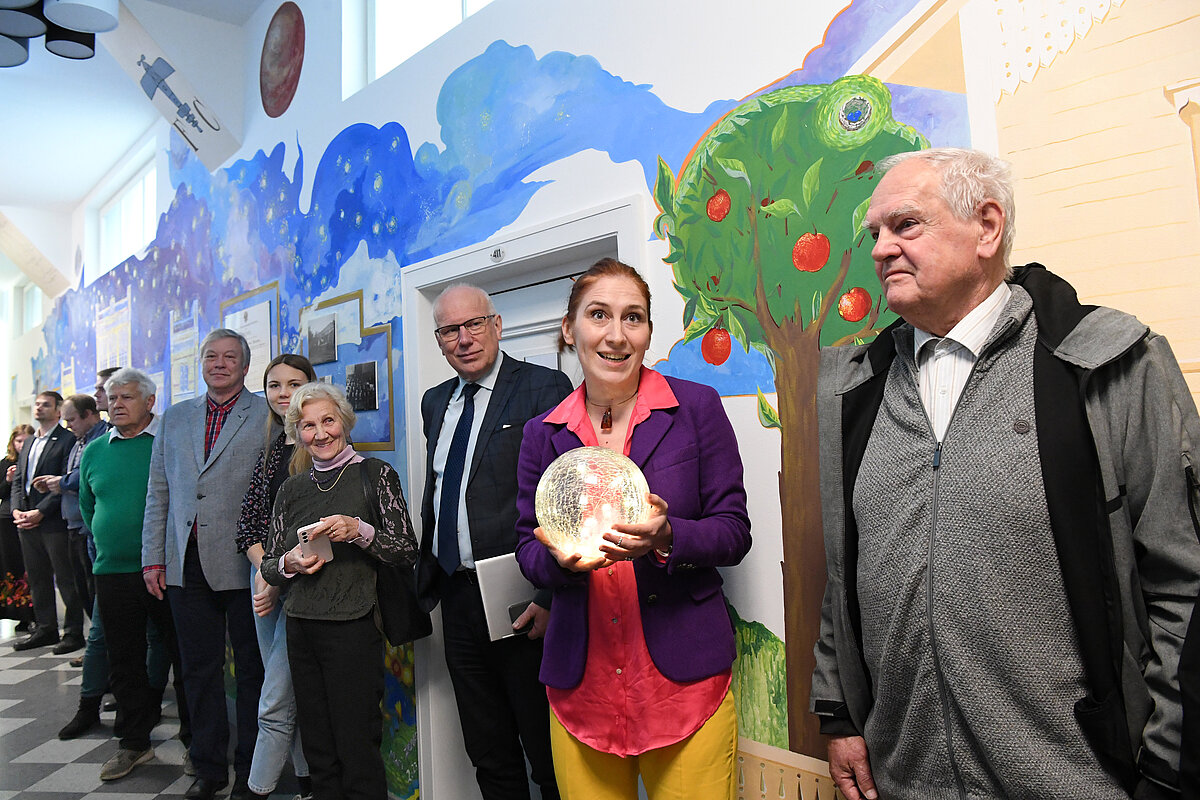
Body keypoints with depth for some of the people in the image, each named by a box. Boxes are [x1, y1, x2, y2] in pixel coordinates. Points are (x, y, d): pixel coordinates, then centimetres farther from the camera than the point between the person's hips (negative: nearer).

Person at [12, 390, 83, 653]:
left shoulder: (67, 439, -7)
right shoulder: (29, 443, 18)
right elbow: (18, 480, 18)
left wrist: (40, 512, -17)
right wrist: (17, 509, 2)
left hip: (54, 521, -8)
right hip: (27, 522, 8)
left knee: (66, 579, -2)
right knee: (37, 579, 13)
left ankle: (73, 632, 5)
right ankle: (46, 629, 23)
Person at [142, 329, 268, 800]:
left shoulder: (268, 415, -2)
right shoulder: (175, 418, 13)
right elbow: (159, 493, 13)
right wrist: (153, 558, 8)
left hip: (242, 564, -4)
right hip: (187, 565, 4)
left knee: (251, 670, 7)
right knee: (199, 669, 13)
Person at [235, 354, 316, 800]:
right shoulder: (270, 450, 12)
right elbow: (248, 519, 8)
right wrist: (263, 571, -7)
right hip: (265, 576, 7)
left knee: (276, 700, -4)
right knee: (292, 691, 13)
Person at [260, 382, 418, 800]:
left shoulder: (374, 474, -2)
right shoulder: (292, 489, 11)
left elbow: (408, 551, -4)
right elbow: (269, 564, 16)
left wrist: (359, 531, -18)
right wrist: (289, 563, -6)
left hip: (353, 628, -4)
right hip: (301, 628, 5)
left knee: (357, 750, 0)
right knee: (318, 752, 12)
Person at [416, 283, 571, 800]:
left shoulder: (545, 388, -10)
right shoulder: (435, 402, 13)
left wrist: (552, 596, -19)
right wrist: (428, 575, 14)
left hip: (522, 604, -7)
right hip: (457, 598, 7)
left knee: (549, 757, 7)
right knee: (487, 754, 20)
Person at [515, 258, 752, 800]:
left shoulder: (696, 407, -4)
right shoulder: (543, 433, 3)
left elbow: (734, 533, -3)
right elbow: (528, 548, 6)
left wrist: (666, 537, -23)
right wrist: (560, 556, -16)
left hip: (684, 675, -2)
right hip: (580, 681, 2)